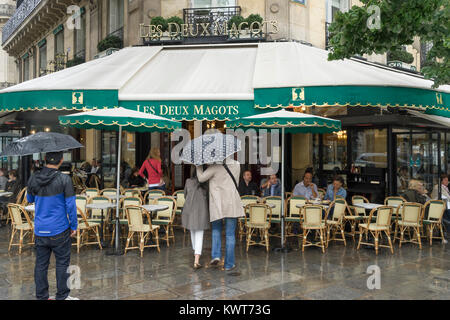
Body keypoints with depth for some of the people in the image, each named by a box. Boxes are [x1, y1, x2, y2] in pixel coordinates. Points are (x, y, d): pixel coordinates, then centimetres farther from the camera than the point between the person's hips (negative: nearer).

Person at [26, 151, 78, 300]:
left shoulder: (34, 178, 0)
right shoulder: (64, 179, -13)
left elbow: (29, 199, 17)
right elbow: (70, 205, -11)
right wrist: (74, 226, -1)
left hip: (40, 230, 4)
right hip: (59, 230, -4)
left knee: (41, 264, 12)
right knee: (62, 263, 7)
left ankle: (41, 296, 21)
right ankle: (62, 296, 15)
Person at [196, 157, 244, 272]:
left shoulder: (215, 167, -8)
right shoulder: (236, 165, 3)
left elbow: (201, 178, -3)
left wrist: (198, 166, 11)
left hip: (216, 203, -2)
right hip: (232, 204, 2)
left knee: (216, 230, 19)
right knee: (230, 234, 6)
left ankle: (216, 255, 2)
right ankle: (229, 264, 10)